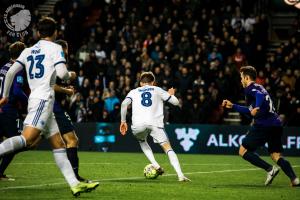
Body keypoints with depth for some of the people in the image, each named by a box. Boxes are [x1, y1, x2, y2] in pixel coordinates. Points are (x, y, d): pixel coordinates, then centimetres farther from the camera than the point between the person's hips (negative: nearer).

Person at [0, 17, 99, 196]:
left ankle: (75, 184, 2)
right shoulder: (55, 48, 1)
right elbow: (62, 73, -12)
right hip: (43, 99, -8)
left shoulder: (28, 51, 19)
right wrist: (71, 75, 10)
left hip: (35, 99, 8)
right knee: (27, 139, -21)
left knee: (59, 145, 5)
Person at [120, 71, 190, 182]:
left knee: (142, 141, 32)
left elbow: (124, 103, 6)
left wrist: (123, 121, 12)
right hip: (155, 123, -1)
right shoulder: (157, 90, 23)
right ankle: (180, 175, -17)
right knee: (168, 148, 1)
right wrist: (171, 95, 42)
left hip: (138, 124, 1)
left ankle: (155, 165, 13)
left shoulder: (134, 92, 24)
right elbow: (176, 102, 20)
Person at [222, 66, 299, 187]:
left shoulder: (250, 88, 2)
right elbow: (250, 111, 36)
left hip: (263, 125, -8)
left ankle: (270, 169, -10)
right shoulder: (259, 88, 28)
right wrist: (232, 106, 39)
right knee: (276, 156, 5)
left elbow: (260, 96, -22)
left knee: (243, 151, 4)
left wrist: (257, 108, -34)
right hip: (276, 125, 8)